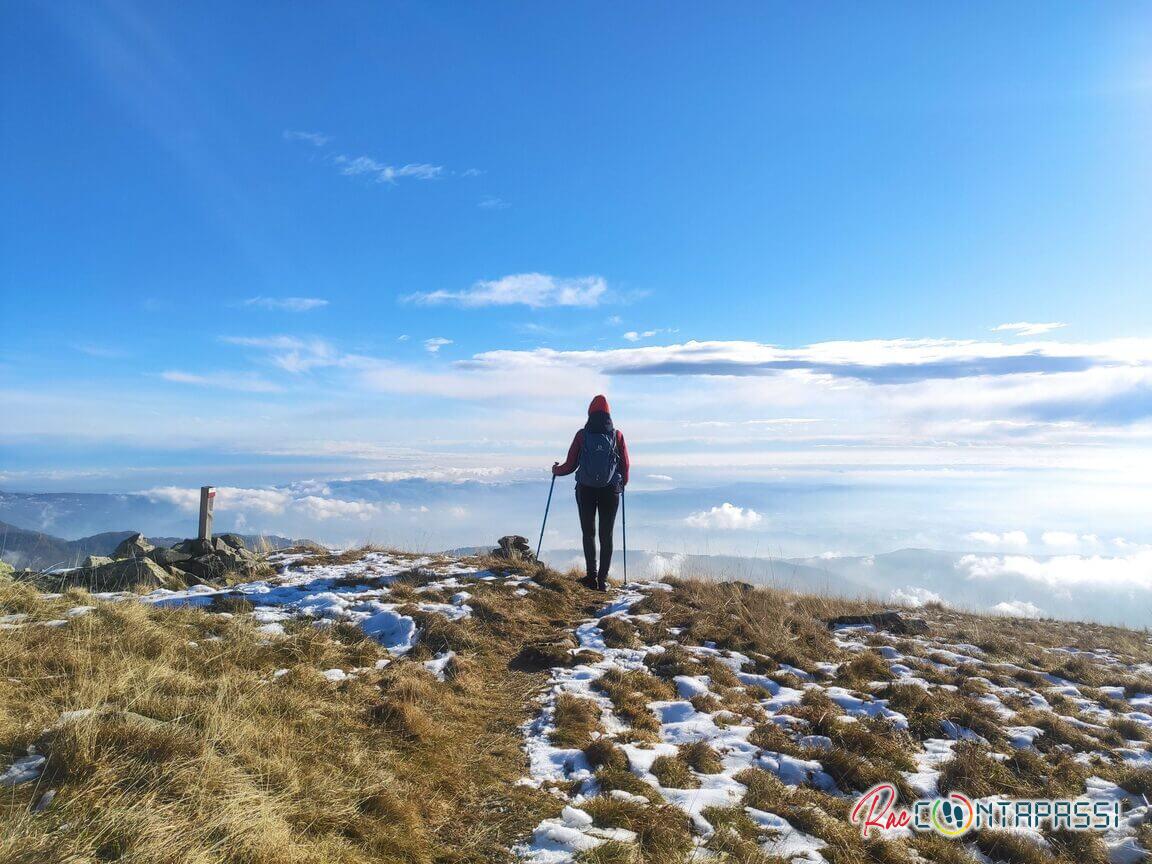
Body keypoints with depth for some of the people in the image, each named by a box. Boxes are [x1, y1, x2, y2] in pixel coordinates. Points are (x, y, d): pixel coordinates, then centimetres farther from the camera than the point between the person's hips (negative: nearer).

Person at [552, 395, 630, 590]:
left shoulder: (582, 434, -4)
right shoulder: (617, 435, -2)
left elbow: (571, 465, -1)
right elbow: (625, 466, 3)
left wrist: (556, 470, 20)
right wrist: (623, 482, 23)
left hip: (586, 490, 0)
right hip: (611, 491, 1)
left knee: (588, 533, 12)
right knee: (606, 535, 8)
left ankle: (592, 575, 6)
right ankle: (603, 580, 6)